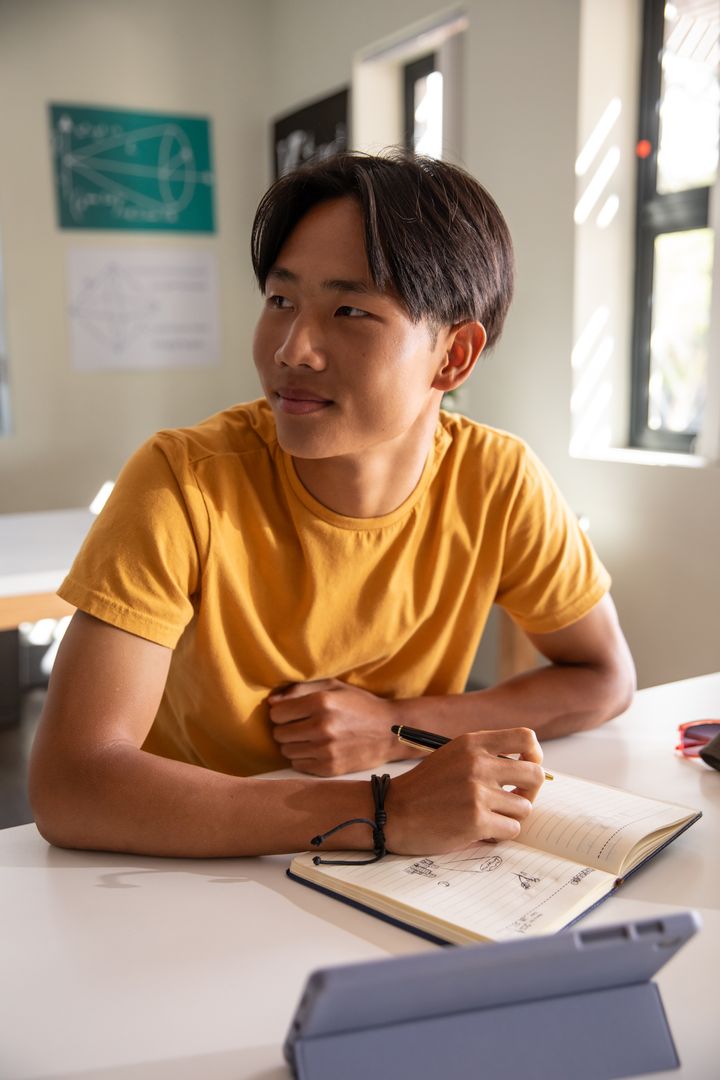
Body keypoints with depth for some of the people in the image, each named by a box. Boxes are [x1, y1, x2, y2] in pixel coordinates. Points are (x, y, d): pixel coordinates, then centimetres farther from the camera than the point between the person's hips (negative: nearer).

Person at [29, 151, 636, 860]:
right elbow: (66, 786, -28)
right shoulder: (185, 483, -21)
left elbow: (605, 679, -1)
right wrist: (385, 812, -35)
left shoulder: (496, 481, -13)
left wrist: (395, 724, -16)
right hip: (192, 869, -1)